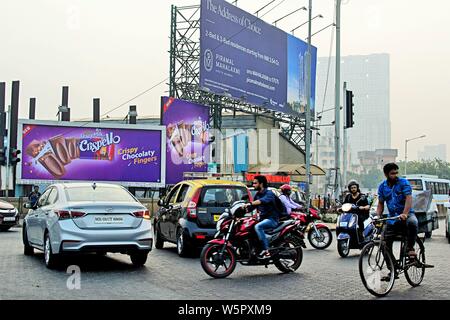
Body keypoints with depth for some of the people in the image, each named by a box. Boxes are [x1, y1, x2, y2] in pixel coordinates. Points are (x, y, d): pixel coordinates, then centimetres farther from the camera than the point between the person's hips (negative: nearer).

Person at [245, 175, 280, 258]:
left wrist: (250, 203, -45)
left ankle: (266, 251, -34)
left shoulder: (269, 193, -12)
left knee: (257, 227, -32)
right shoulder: (257, 195, 14)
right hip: (262, 219, 9)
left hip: (272, 219, -9)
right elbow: (253, 207, 17)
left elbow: (262, 201, -33)